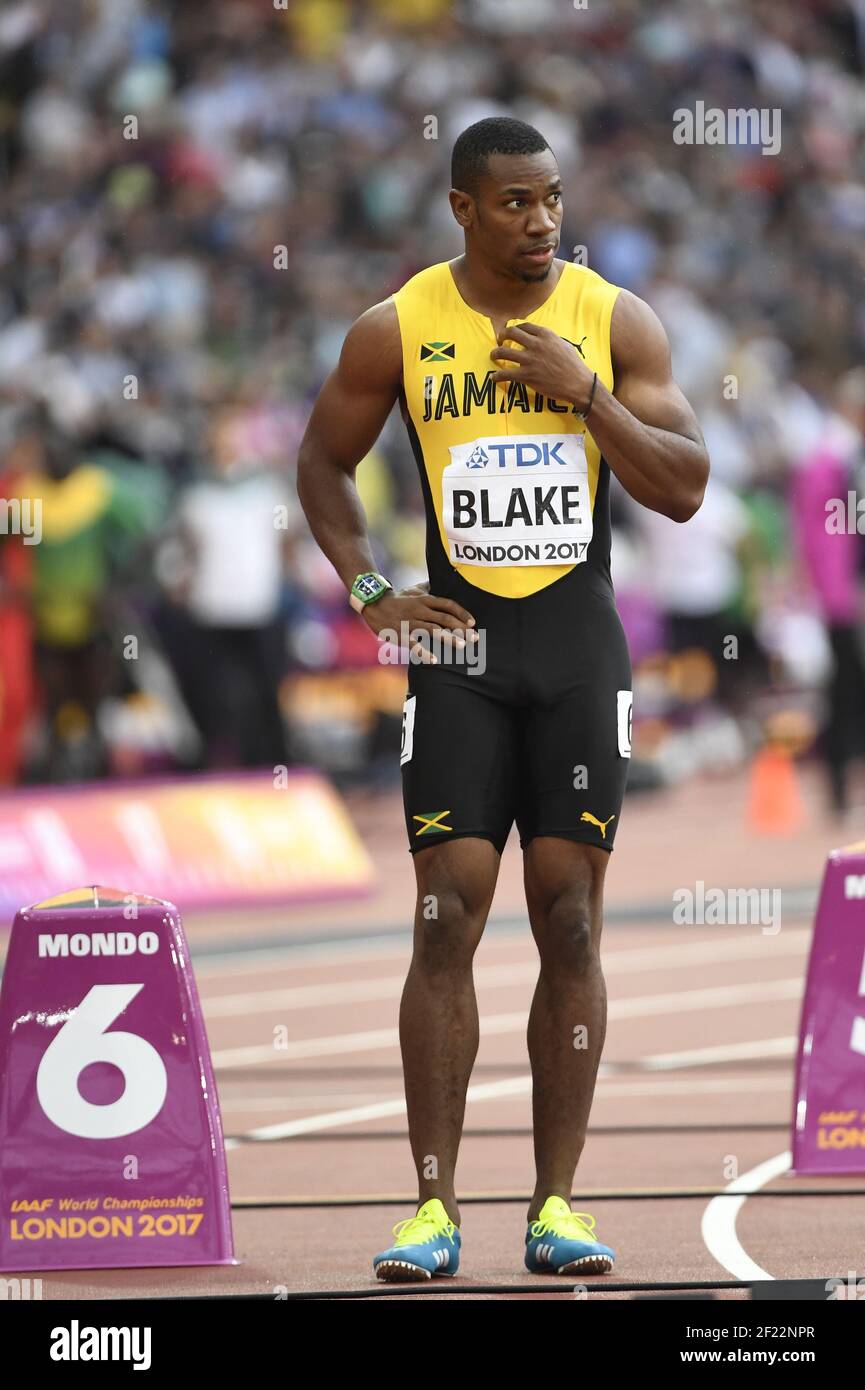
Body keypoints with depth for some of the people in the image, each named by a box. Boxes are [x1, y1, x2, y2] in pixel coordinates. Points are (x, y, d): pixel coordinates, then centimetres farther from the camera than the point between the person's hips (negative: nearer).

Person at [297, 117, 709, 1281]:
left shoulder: (617, 322, -2)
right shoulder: (397, 331, -1)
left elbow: (685, 491, -5)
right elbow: (323, 462, 12)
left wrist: (585, 394, -17)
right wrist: (370, 594, 0)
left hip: (579, 640, 1)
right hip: (457, 639, -1)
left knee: (570, 922, 1)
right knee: (448, 921, -5)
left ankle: (556, 1204, 6)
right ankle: (434, 1206, -2)